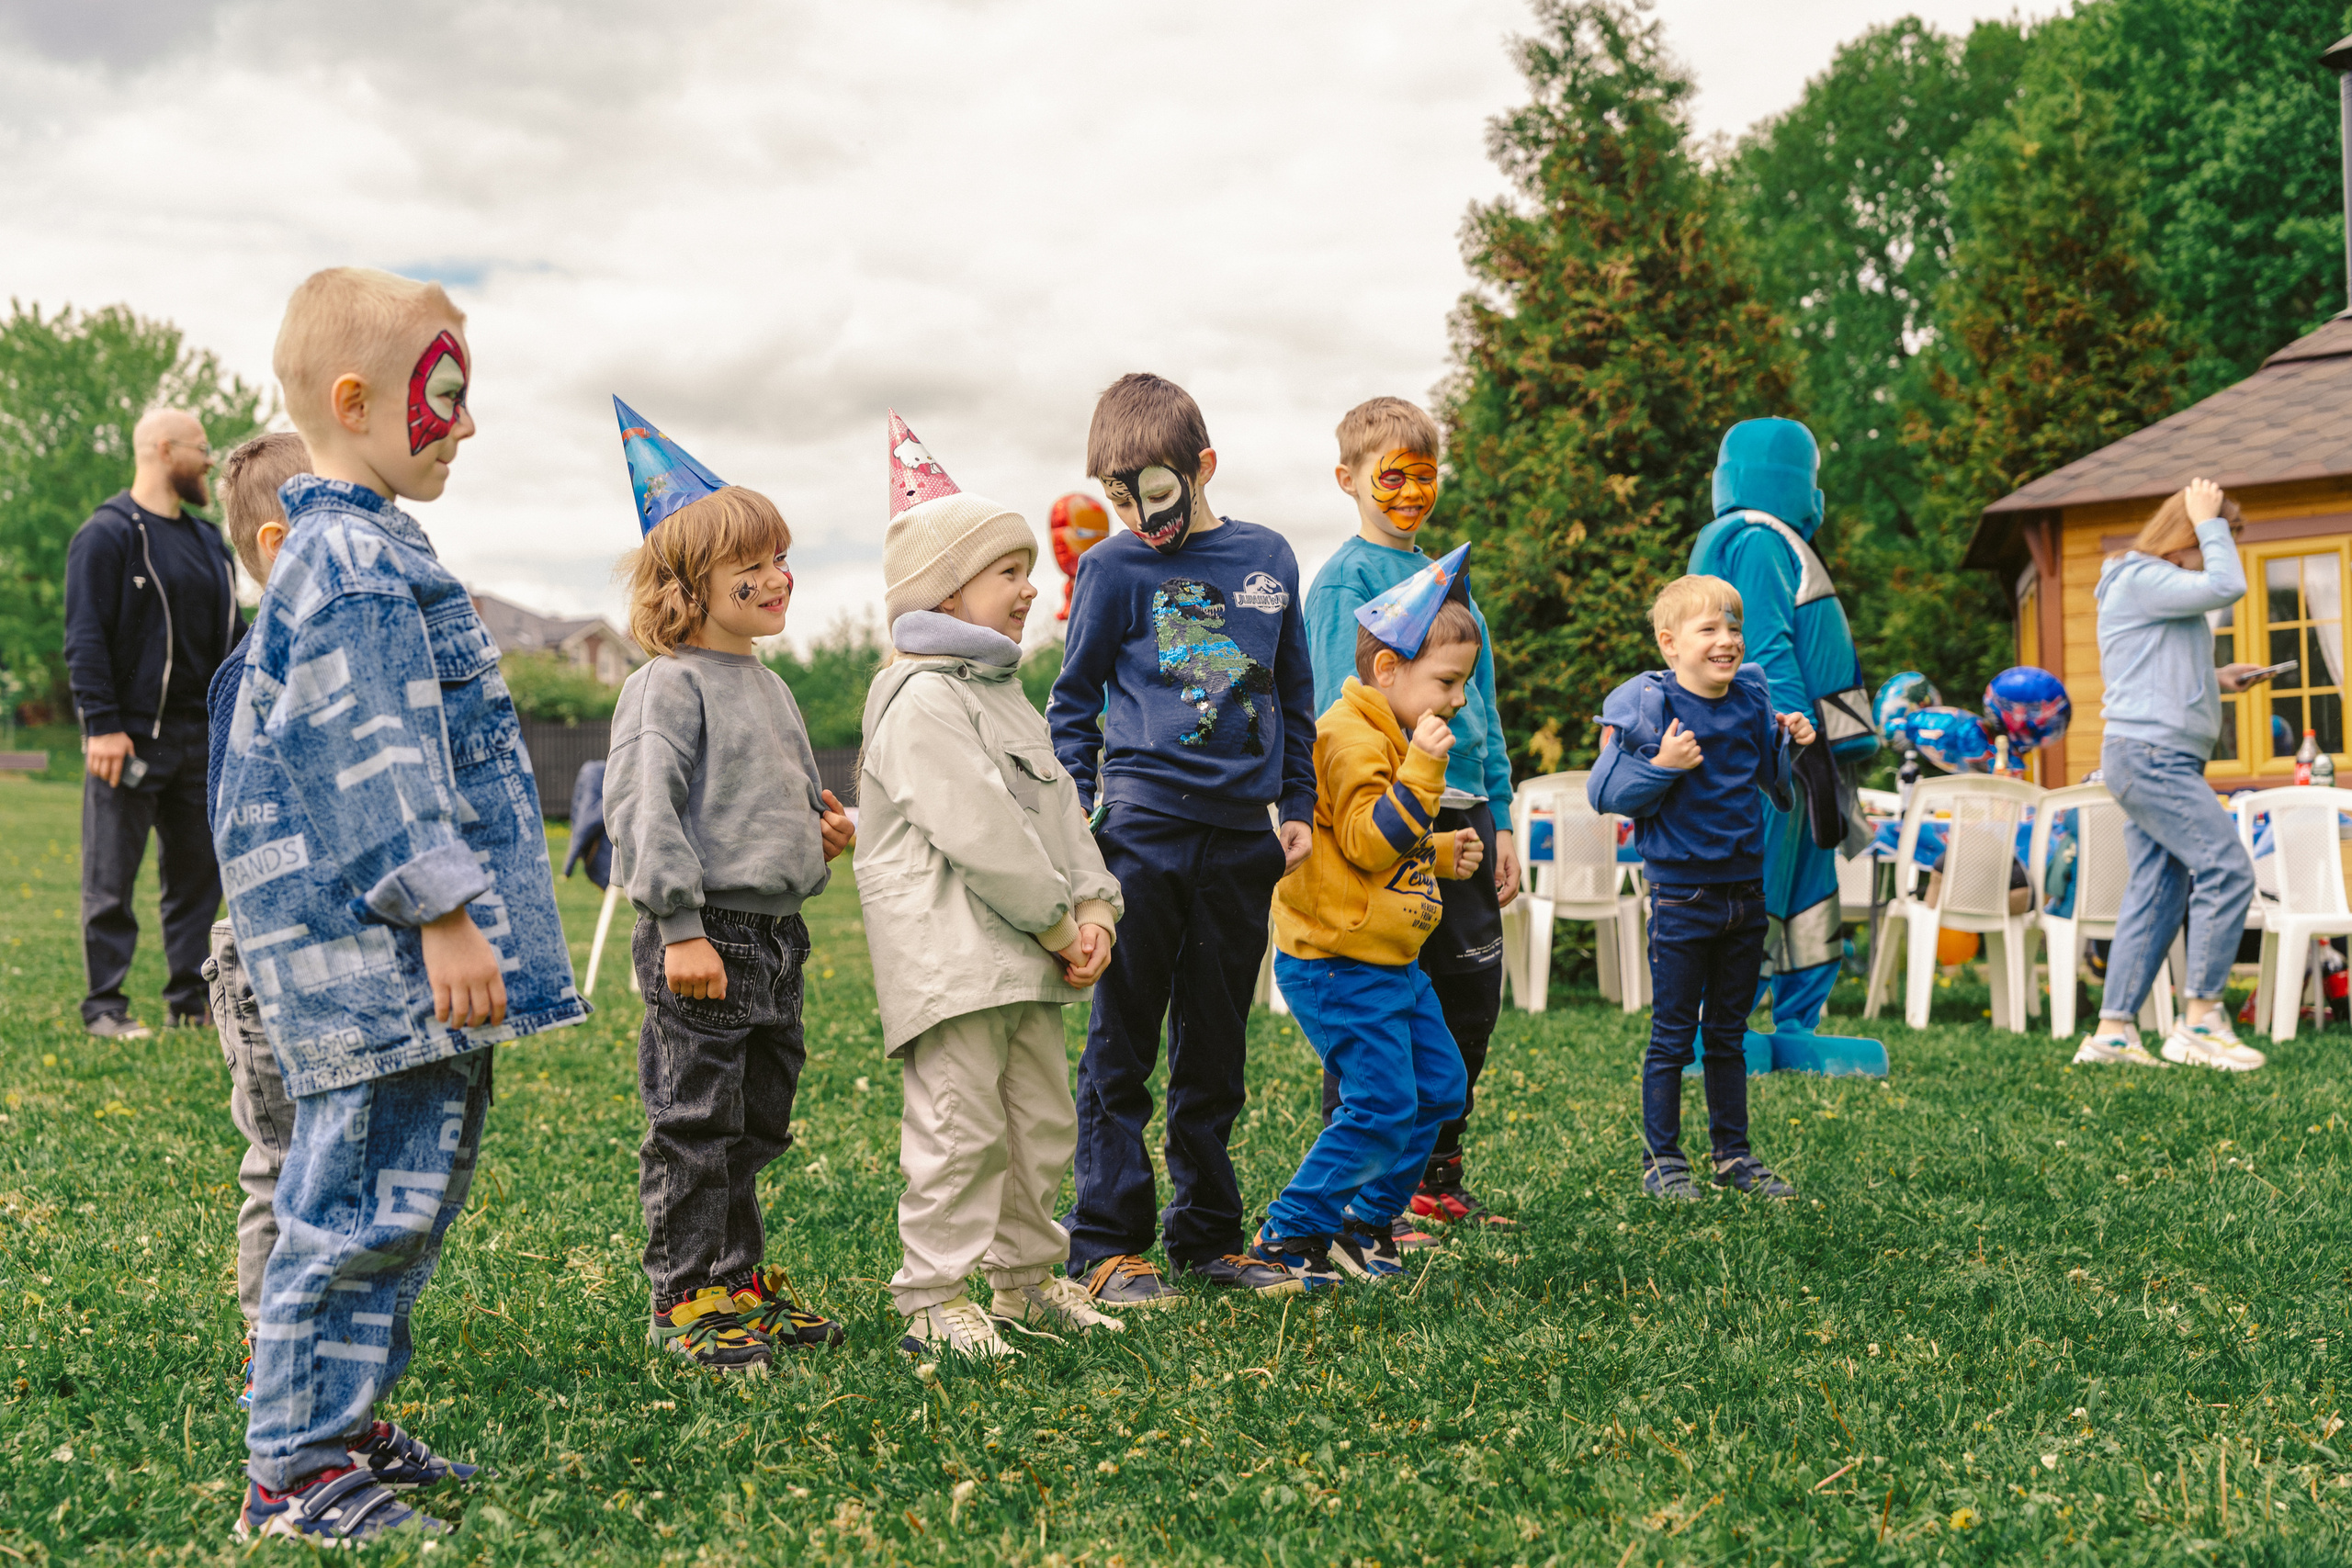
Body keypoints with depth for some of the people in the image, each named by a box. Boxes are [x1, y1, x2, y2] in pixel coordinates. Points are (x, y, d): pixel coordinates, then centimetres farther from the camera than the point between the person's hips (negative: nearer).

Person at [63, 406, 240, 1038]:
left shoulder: (206, 540, 17)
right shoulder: (107, 534, -7)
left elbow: (231, 632, 23)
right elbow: (86, 638, -13)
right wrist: (103, 725, -18)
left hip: (198, 738, 7)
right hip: (129, 741, -7)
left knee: (197, 873, 10)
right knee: (112, 881, -1)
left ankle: (189, 1001, 19)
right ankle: (105, 1007, 6)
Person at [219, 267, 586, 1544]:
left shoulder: (362, 552, 20)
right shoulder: (353, 564, -15)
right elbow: (373, 764, -21)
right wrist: (442, 912, -21)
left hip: (412, 960, 11)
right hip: (376, 956, -11)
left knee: (414, 1188, 16)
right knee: (367, 1196, -6)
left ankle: (348, 1425, 27)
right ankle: (295, 1470, 4)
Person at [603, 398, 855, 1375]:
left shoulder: (771, 688, 17)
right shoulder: (669, 686, -10)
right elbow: (641, 804, -18)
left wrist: (825, 832, 6)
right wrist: (680, 925, -23)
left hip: (776, 932, 9)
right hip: (705, 937, -9)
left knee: (757, 1121, 16)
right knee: (695, 1123, -1)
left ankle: (740, 1281, 28)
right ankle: (685, 1301, 9)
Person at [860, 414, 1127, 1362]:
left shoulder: (1003, 693, 19)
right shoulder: (921, 699, -13)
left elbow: (1058, 805, 17)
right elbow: (976, 829, -19)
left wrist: (1093, 906, 3)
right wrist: (1058, 923, -14)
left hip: (1026, 956, 10)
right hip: (949, 951, -10)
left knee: (1043, 1121, 15)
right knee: (959, 1128, -7)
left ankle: (1026, 1279, 28)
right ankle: (932, 1303, 2)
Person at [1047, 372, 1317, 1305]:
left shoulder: (1267, 559, 9)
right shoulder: (1113, 569, 0)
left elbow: (1293, 694, 16)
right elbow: (1072, 701, 6)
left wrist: (1297, 806, 13)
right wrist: (1069, 811, -1)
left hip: (1241, 834, 3)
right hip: (1144, 824, -3)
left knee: (1216, 1050, 11)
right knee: (1121, 1044, -1)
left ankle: (1207, 1235, 22)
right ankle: (1107, 1245, 6)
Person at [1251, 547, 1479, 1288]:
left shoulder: (1391, 738, 17)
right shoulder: (1351, 738, -17)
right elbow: (1368, 843, -26)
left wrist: (1443, 853, 16)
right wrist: (1421, 769, -29)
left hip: (1389, 958, 11)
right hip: (1338, 964, -11)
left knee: (1440, 1085, 14)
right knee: (1382, 1104, -11)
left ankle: (1368, 1220, 25)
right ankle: (1288, 1232, 1)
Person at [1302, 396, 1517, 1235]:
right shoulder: (1345, 579, -6)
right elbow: (1342, 714, -11)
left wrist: (1500, 821, 16)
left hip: (1461, 810, 8)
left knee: (1473, 994, 13)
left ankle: (1438, 1177, 28)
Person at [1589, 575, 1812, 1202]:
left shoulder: (1752, 697, 5)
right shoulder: (1649, 704, -12)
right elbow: (1606, 793, -15)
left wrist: (1791, 742, 1)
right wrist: (1662, 765, -28)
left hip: (1745, 889, 5)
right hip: (1682, 896, -5)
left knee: (1729, 1033, 15)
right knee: (1673, 1035, 3)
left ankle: (1733, 1154, 25)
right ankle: (1661, 1161, 13)